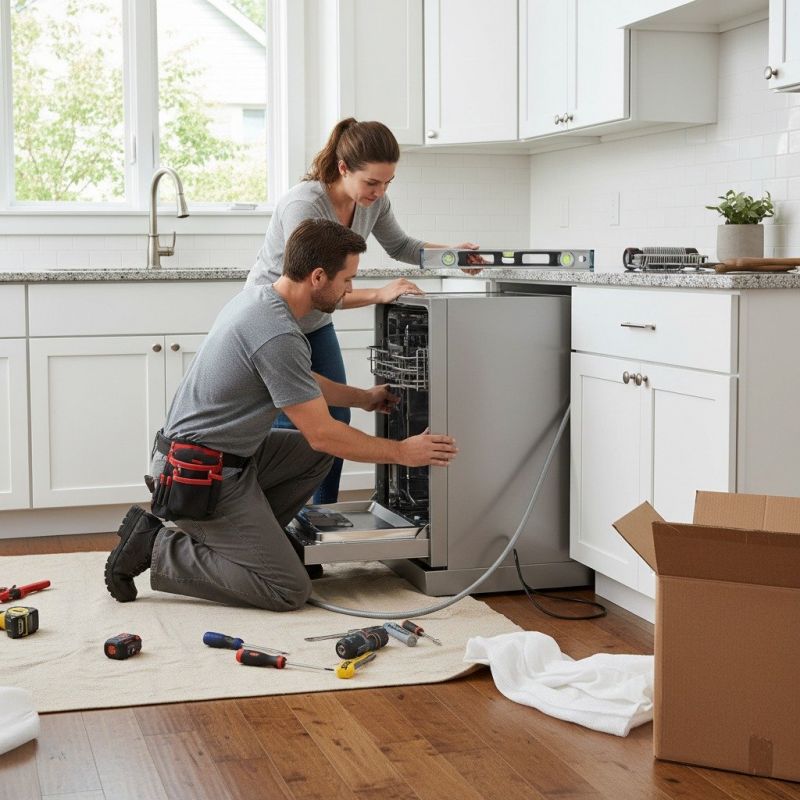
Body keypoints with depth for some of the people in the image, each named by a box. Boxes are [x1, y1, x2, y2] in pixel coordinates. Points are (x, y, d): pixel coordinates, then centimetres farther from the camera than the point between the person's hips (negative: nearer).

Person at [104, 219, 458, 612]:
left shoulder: (257, 297, 7)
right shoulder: (278, 336, -24)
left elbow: (300, 381, 25)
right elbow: (322, 433, -18)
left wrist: (362, 397, 32)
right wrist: (403, 453, -7)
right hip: (203, 477, -10)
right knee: (289, 590, -10)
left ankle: (239, 540, 14)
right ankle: (157, 548, -4)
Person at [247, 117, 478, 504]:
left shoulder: (374, 201, -11)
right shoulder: (304, 205, -33)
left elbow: (400, 246, 9)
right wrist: (378, 294, -42)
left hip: (315, 324, 7)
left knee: (336, 422, 6)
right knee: (291, 429, -9)